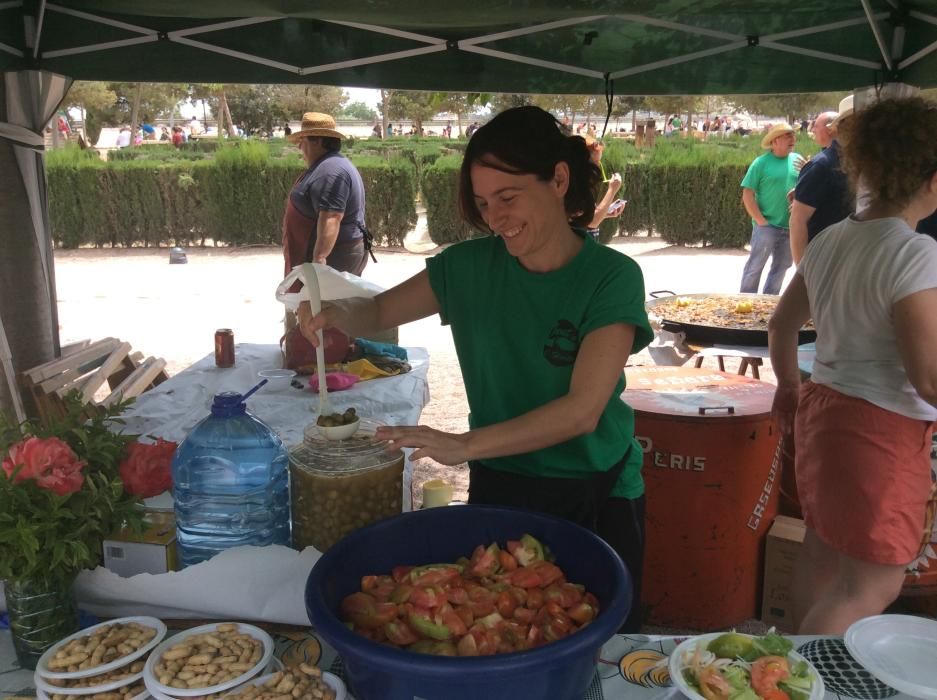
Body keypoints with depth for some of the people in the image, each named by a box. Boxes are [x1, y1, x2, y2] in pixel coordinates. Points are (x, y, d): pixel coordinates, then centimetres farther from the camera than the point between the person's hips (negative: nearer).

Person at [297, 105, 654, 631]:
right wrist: (335, 311, -18)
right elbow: (377, 314, 5)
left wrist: (465, 445, -33)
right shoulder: (470, 266, -6)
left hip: (596, 498, -2)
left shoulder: (611, 276, -16)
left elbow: (582, 409, -24)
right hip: (498, 488, 3)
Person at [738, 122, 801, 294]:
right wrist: (761, 221, -12)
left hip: (790, 227, 5)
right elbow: (747, 195, -8)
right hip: (766, 226, -5)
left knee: (781, 267, 13)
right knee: (755, 266, -2)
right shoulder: (761, 163, -7)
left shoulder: (797, 160, 7)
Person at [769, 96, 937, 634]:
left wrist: (790, 387, 27)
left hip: (823, 409, 9)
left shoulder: (832, 240, 4)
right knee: (874, 586, 5)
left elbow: (783, 324, 15)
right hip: (882, 429, -9)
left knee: (823, 552, 23)